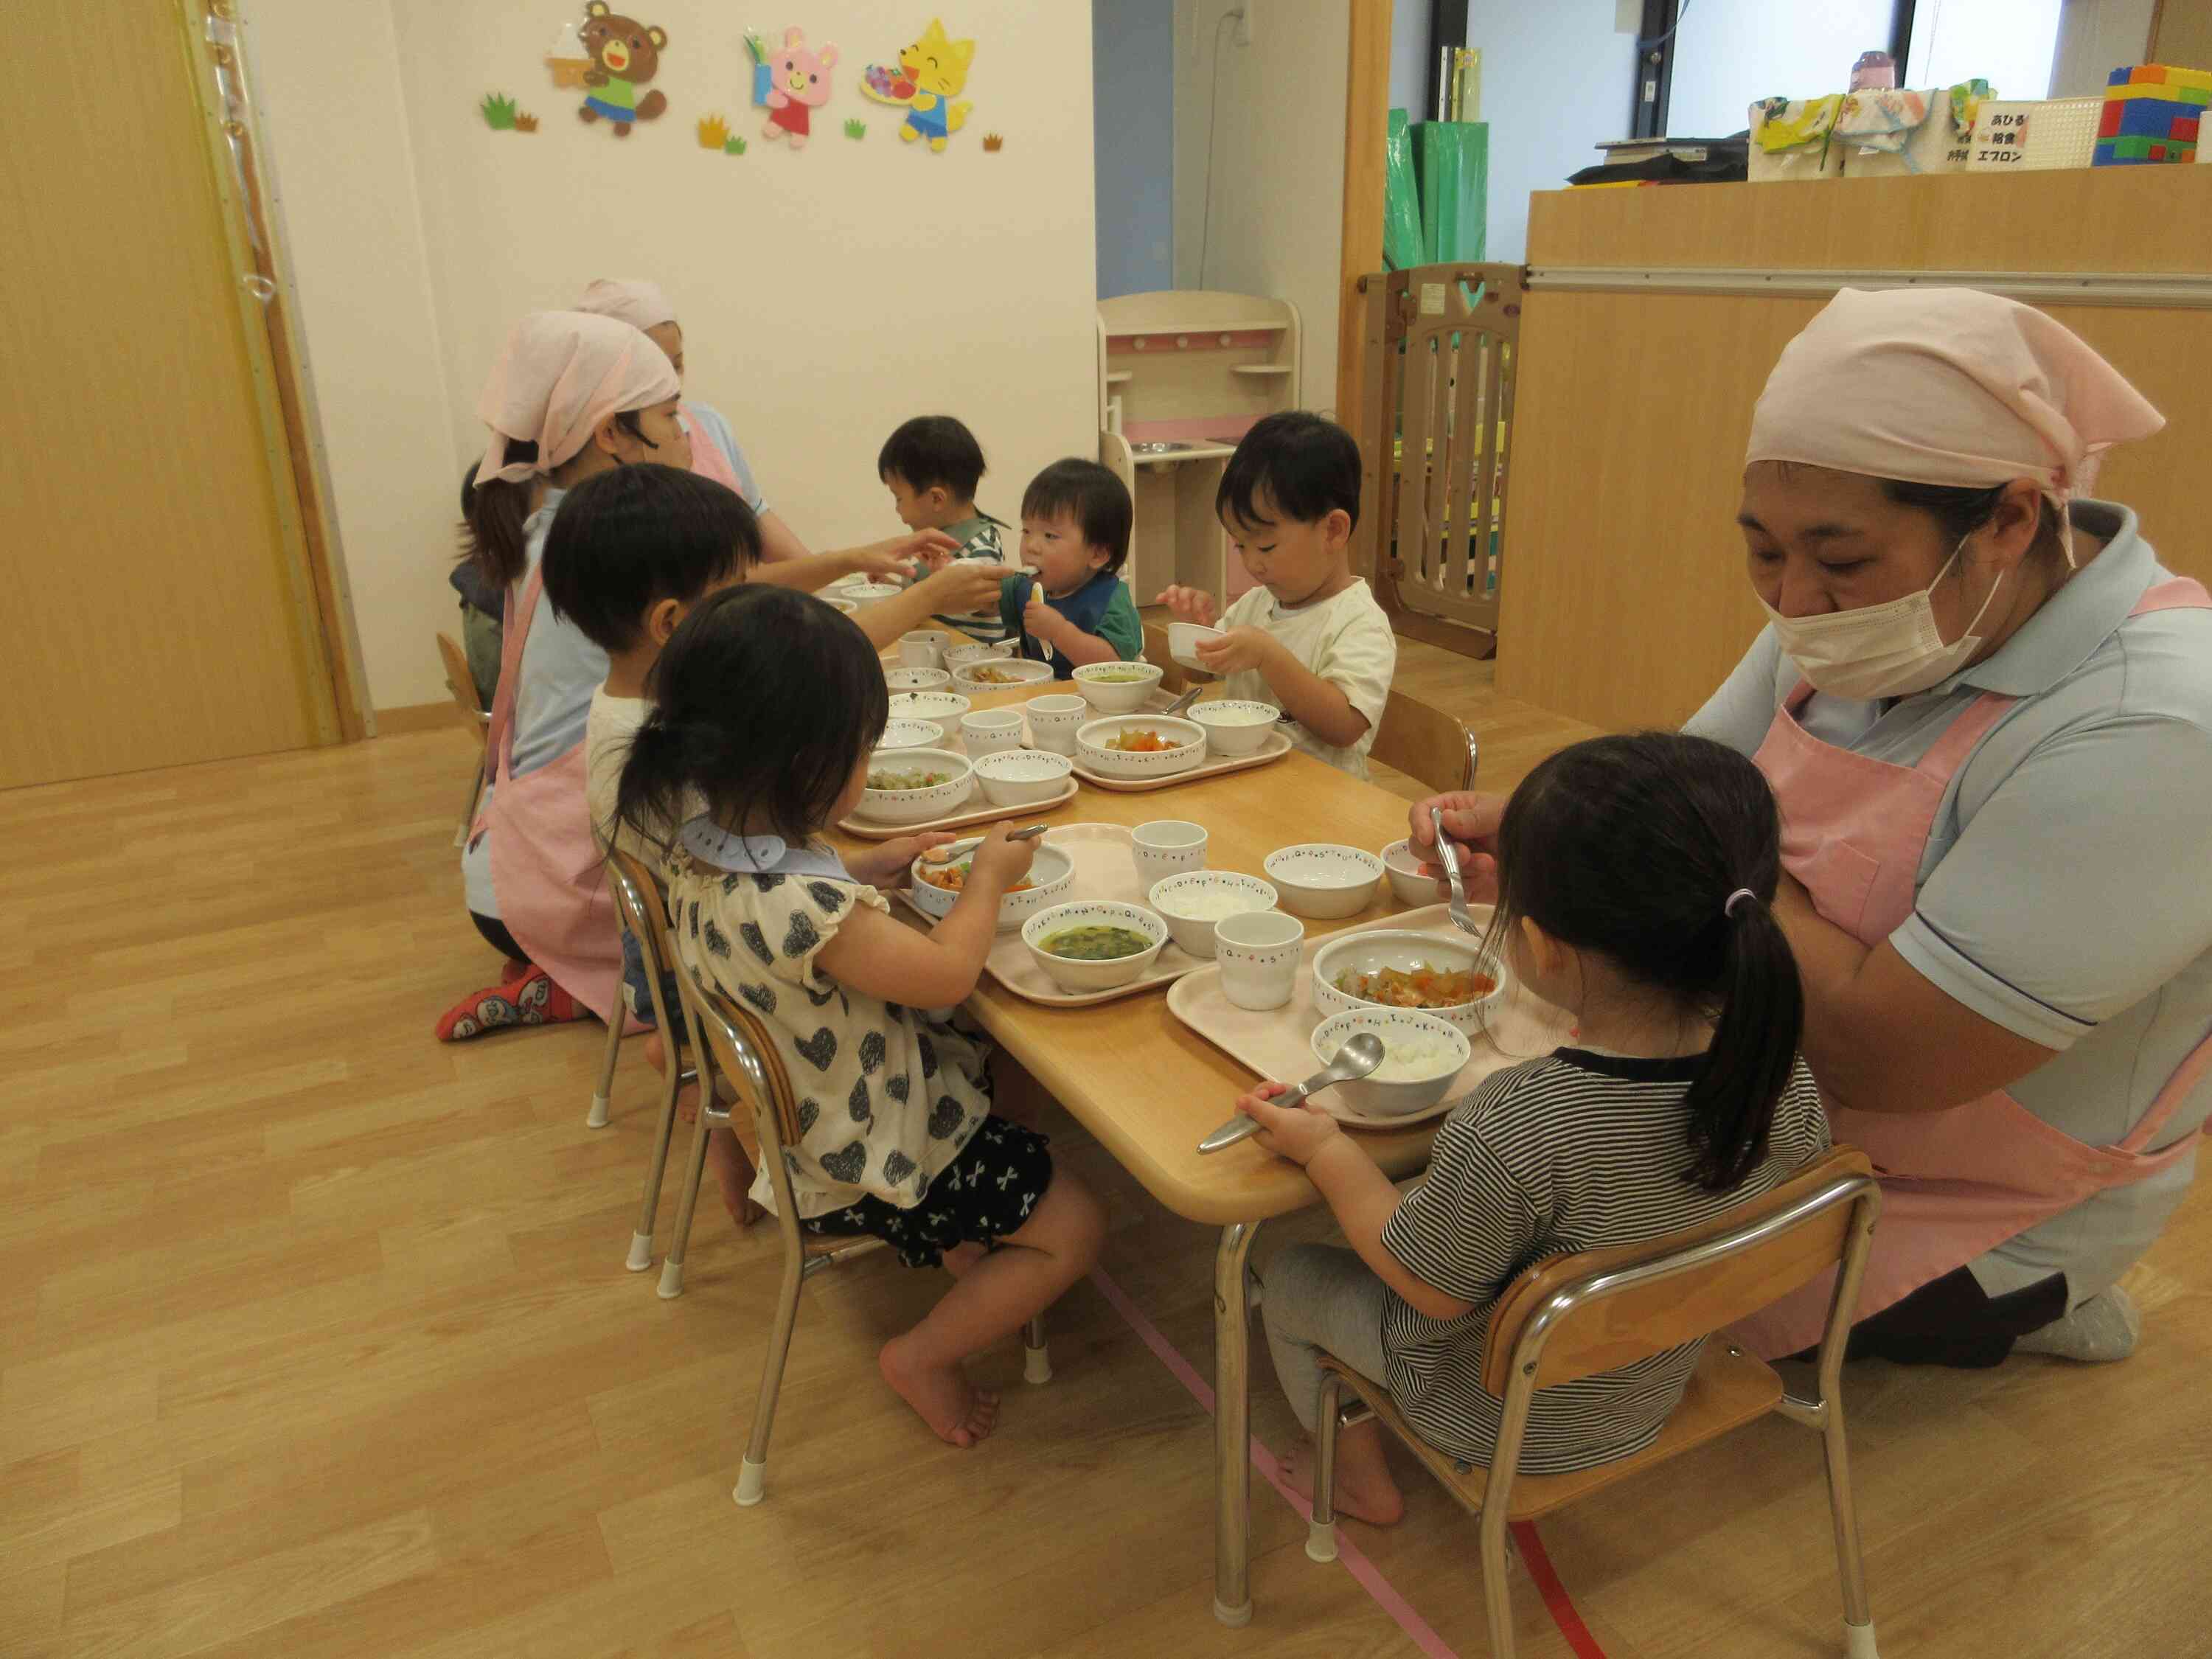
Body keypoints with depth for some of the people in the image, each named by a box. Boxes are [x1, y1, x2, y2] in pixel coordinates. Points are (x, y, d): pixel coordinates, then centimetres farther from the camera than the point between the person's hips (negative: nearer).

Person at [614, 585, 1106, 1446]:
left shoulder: (704, 846, -11)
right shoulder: (799, 909, -39)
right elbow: (946, 971, -24)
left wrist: (863, 873, 0)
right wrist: (989, 878, -8)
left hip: (789, 1118, 10)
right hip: (860, 1163, -9)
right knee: (1072, 1229, 1)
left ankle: (959, 1248, 27)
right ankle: (921, 1359, 12)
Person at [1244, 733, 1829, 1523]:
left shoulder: (1508, 1138, -42)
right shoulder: (1788, 1080, -25)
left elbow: (1433, 1289, -23)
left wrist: (1327, 1150, -10)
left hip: (1495, 1420, -5)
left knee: (1290, 1278, 18)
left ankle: (1361, 1475, 42)